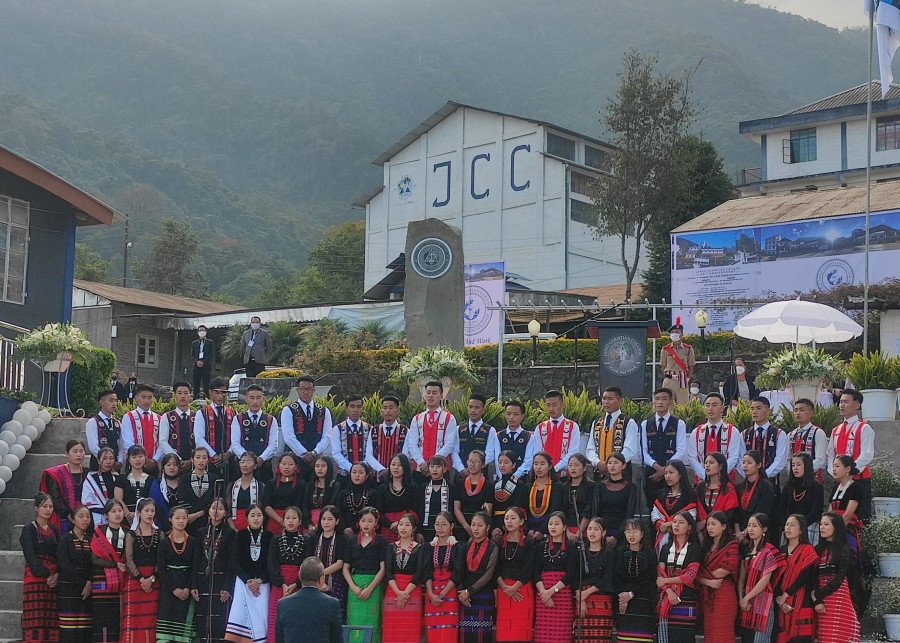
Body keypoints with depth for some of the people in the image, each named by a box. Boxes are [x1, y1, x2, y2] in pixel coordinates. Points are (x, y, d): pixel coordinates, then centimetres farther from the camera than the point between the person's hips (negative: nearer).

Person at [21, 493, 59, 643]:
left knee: (52, 620, -3)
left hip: (54, 578, 5)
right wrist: (46, 575, -14)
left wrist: (57, 574, -5)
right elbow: (31, 556, -7)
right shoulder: (29, 529, 1)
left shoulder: (54, 530, 17)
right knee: (35, 619, -11)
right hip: (35, 578, -5)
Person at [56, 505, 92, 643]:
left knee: (85, 630, -3)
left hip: (87, 589, 4)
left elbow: (94, 564, 8)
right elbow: (66, 566, -8)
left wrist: (90, 583, -8)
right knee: (70, 631, -8)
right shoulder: (65, 539, 0)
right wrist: (83, 583, -10)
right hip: (69, 589, -4)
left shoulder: (91, 540, 13)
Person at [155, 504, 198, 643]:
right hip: (168, 588, 0)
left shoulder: (193, 542, 3)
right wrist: (174, 589, -10)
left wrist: (188, 588, -11)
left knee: (184, 619, -3)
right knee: (167, 618, -7)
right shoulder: (164, 542, 2)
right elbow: (160, 569, -2)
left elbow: (195, 567, 0)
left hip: (187, 589, 0)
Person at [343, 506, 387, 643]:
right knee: (354, 624, -1)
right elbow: (345, 568, 9)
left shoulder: (381, 542, 3)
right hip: (354, 587, 3)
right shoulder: (352, 542, 11)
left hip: (373, 587, -3)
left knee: (370, 625, -6)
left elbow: (383, 568, -2)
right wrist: (353, 587, -6)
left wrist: (370, 589, -11)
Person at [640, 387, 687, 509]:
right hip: (651, 473, 3)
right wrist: (655, 465, -12)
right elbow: (643, 452, 6)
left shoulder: (679, 424, 4)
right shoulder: (645, 425, 12)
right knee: (652, 507, 4)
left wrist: (665, 469, -11)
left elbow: (681, 452, -4)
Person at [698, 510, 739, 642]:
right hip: (707, 596, 6)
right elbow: (697, 575, 10)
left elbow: (726, 569, -14)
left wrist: (706, 574, -2)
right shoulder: (706, 547, 16)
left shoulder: (731, 546, 0)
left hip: (724, 595, -6)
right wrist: (708, 582, -10)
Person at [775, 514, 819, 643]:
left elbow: (804, 577, -10)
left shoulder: (808, 550, -1)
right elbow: (776, 577, 7)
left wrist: (785, 596, -10)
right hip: (783, 605, 5)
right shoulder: (782, 550, 15)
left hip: (801, 603, -5)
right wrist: (779, 598, -8)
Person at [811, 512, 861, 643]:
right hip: (821, 600, 4)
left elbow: (839, 578, -8)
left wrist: (817, 595, -8)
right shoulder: (818, 550, 13)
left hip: (838, 598, -4)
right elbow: (814, 576, 4)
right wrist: (817, 601, -10)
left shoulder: (844, 549, 0)